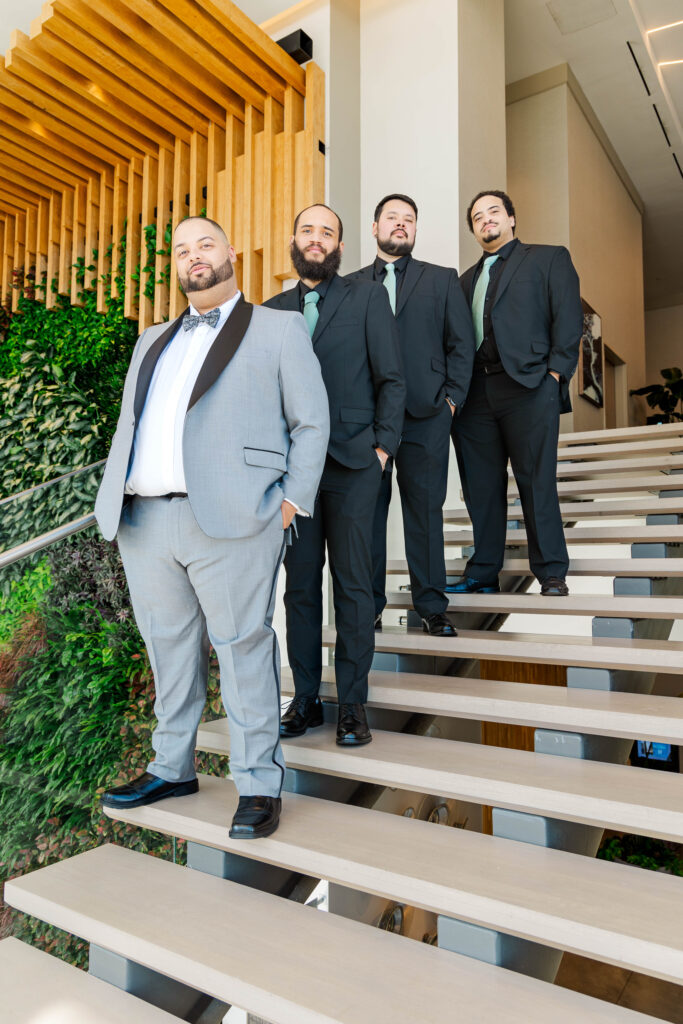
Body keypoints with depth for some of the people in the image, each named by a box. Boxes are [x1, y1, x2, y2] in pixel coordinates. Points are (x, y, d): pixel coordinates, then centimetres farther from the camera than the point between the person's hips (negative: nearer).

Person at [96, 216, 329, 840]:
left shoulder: (279, 329, 9)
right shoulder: (153, 341, 25)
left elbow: (311, 422, 4)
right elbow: (128, 426, 23)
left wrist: (293, 501, -6)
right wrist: (117, 500, 10)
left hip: (232, 519, -5)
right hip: (143, 520, 6)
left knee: (243, 648, -1)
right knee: (169, 647, 14)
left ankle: (259, 785, 12)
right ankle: (172, 769, 29)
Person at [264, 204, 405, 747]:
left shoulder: (368, 297, 7)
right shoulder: (275, 308, 15)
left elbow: (391, 379, 2)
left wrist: (383, 446, -7)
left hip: (353, 462, -3)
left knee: (353, 583, 0)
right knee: (300, 583, 6)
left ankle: (353, 703, 11)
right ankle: (305, 698, 18)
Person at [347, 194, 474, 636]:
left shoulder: (442, 280, 14)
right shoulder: (351, 285, 14)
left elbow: (462, 343, 9)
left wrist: (452, 397, -2)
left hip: (425, 416, 0)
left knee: (426, 511, 3)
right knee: (367, 510, 4)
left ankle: (432, 607, 14)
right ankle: (369, 606, 16)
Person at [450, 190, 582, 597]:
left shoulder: (549, 258, 12)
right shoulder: (468, 279, 24)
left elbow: (568, 318, 1)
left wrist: (555, 373, -10)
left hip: (528, 386, -4)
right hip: (475, 391, 5)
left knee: (537, 482, -4)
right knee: (481, 486, 5)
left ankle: (552, 574, 5)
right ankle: (483, 574, 13)